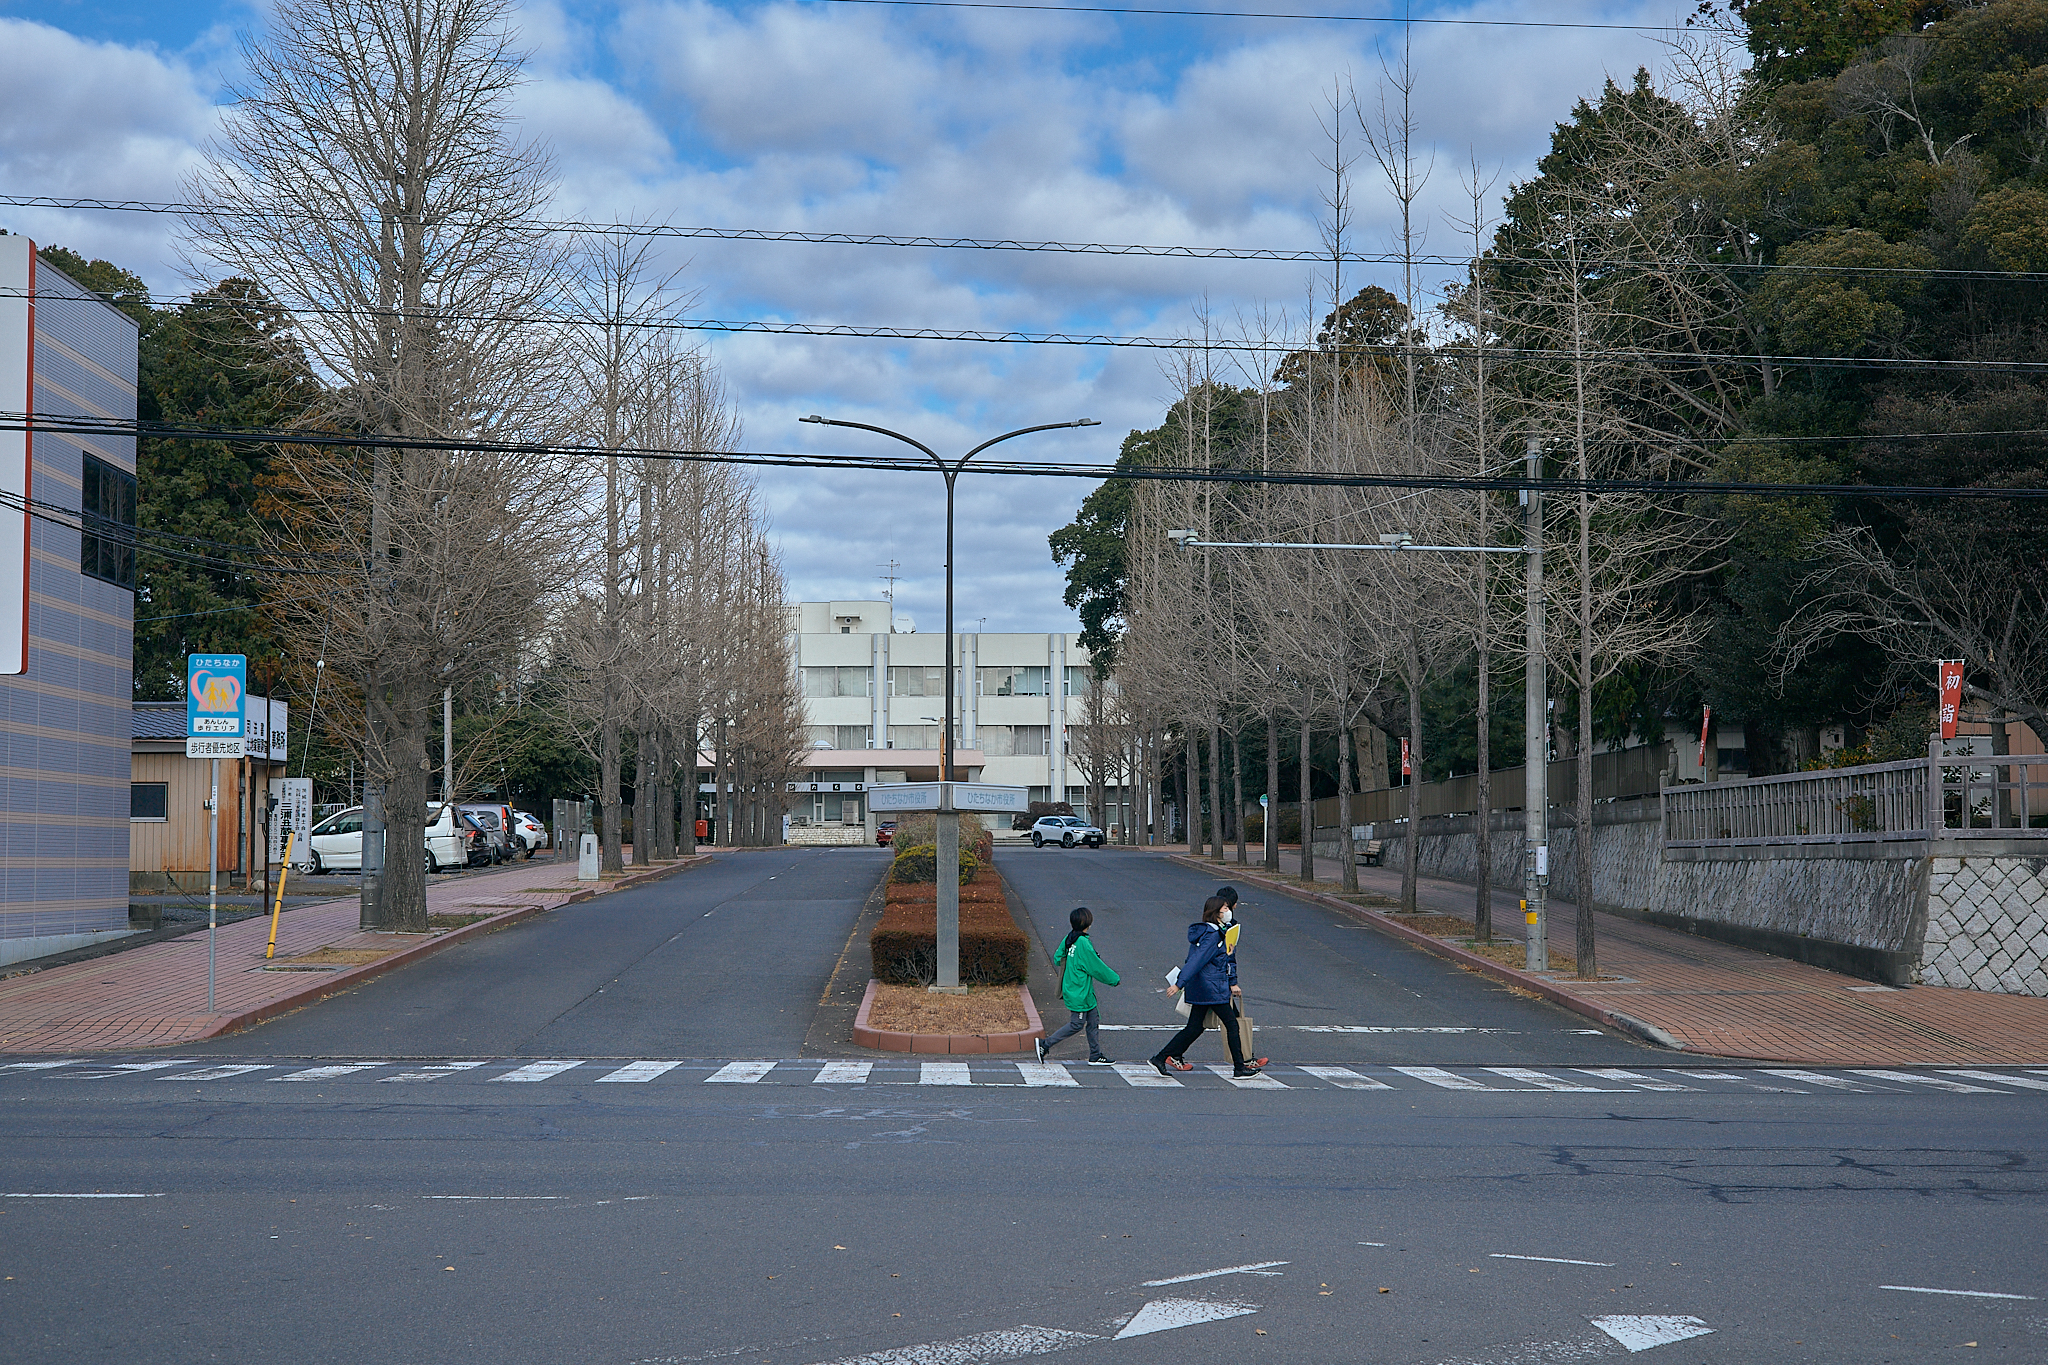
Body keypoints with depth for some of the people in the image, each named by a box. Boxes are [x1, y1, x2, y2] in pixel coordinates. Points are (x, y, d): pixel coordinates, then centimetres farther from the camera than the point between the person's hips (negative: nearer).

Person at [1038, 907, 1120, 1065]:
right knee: (1077, 1024, -1)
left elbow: (1057, 958, 11)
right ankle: (1045, 1044, 2)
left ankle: (1095, 1056, 17)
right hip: (1079, 992, -9)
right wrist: (1113, 979, -3)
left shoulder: (1069, 939, 3)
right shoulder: (1083, 943, -23)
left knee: (1094, 1020, 12)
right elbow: (1096, 967, -16)